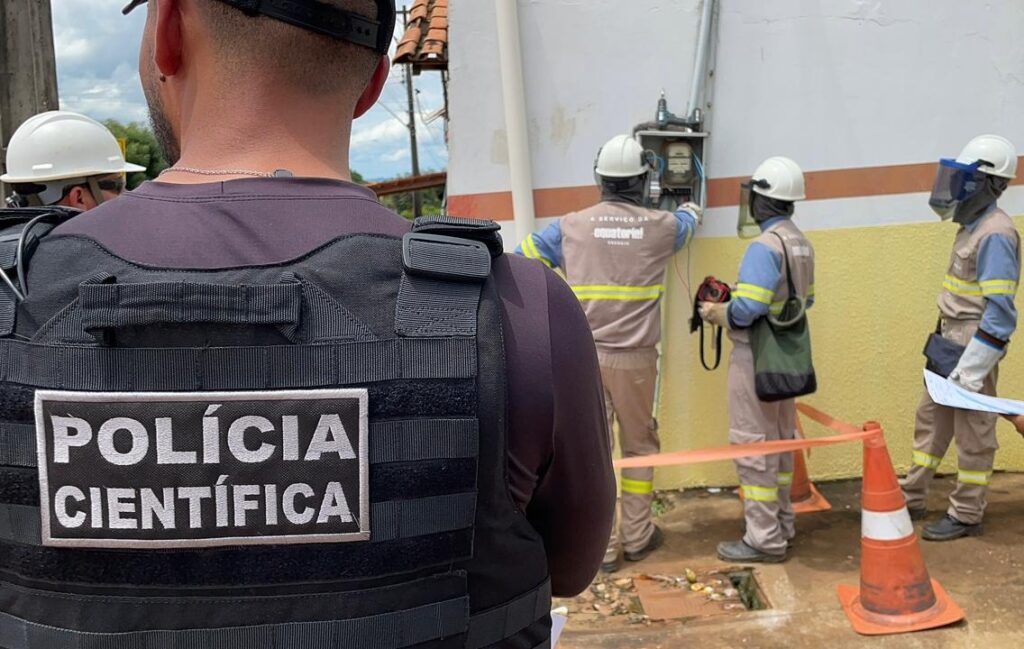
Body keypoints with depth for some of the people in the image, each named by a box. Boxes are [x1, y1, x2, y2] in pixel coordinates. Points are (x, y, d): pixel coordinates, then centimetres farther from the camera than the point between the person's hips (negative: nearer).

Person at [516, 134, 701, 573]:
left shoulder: (571, 226, -1)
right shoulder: (659, 226, 1)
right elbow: (687, 223, 25)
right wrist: (691, 208, 48)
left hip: (584, 356, 0)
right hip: (635, 358, 0)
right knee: (639, 446, 14)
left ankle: (601, 546, 9)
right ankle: (637, 538, 24)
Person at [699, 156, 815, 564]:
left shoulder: (765, 246, -20)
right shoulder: (801, 244, 8)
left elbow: (748, 309, -27)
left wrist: (716, 313, -11)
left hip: (756, 357, -9)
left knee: (753, 447, -1)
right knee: (780, 441, 18)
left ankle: (765, 540, 6)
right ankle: (781, 523, 31)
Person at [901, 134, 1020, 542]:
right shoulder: (973, 226, 11)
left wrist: (971, 370, -23)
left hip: (975, 351, -10)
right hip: (951, 345, 10)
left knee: (972, 434, 3)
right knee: (931, 419, 17)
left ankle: (966, 515, 16)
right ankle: (911, 498, 29)